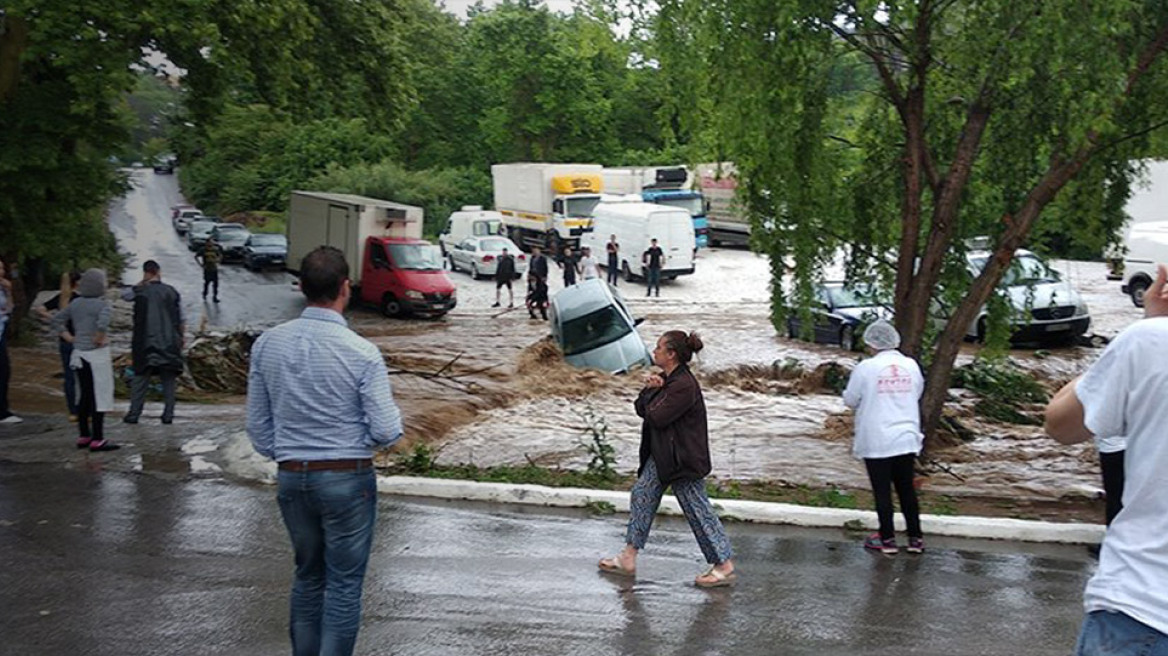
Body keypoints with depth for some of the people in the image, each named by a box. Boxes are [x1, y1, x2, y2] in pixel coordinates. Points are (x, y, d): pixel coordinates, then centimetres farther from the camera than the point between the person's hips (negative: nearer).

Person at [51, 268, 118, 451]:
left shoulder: (75, 304, 8)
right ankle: (97, 439, -2)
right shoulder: (102, 304, -13)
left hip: (79, 354, 7)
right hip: (97, 355, -7)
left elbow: (56, 321, 13)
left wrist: (70, 338, 11)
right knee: (100, 396, -2)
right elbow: (102, 324, -30)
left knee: (85, 396, 15)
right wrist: (99, 339, -14)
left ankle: (83, 436, 21)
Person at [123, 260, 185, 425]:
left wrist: (142, 282, 11)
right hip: (169, 342, 1)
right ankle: (168, 414, 4)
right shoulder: (171, 292, 1)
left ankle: (134, 413, 3)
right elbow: (181, 319, 3)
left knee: (140, 377, 5)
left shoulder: (140, 291, -4)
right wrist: (182, 336, 13)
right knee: (168, 378, 6)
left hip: (146, 342, -1)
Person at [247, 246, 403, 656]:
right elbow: (387, 432, -16)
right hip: (347, 480, -5)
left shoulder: (266, 345, -3)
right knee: (344, 584, 6)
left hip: (291, 478, 5)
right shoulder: (361, 353, -17)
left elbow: (258, 426, 5)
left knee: (307, 576, 20)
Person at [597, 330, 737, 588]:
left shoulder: (684, 385, -23)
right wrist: (650, 389, -8)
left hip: (683, 458, -11)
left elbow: (657, 417, -24)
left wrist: (652, 392, -6)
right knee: (641, 496, 13)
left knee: (697, 509, -3)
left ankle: (725, 566, 7)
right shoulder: (667, 379, 10)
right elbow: (641, 408, 11)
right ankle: (628, 558, 23)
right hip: (661, 455, 11)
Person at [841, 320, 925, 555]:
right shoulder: (911, 365, 0)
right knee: (906, 488, 14)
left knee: (882, 490, 6)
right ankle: (916, 538, 17)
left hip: (877, 442, -4)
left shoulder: (866, 368, -13)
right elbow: (917, 394, 14)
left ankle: (887, 539, 13)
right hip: (906, 439, 4)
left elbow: (850, 400, -4)